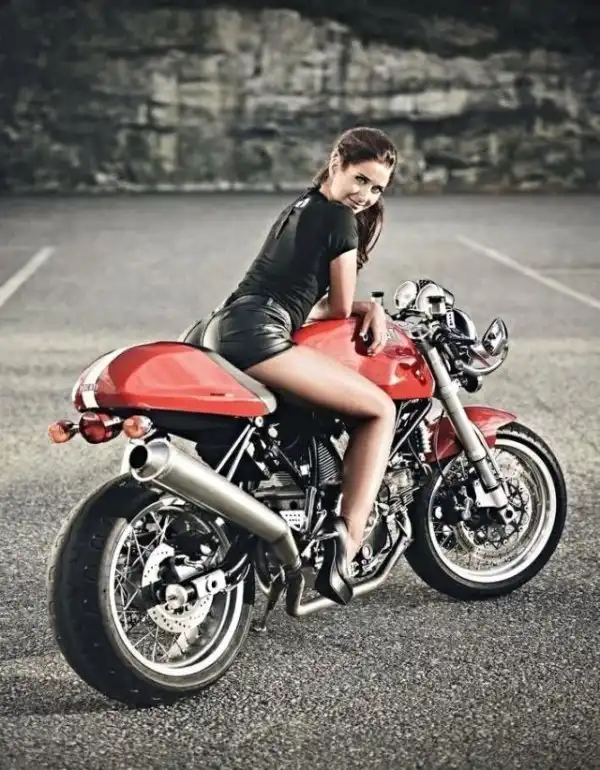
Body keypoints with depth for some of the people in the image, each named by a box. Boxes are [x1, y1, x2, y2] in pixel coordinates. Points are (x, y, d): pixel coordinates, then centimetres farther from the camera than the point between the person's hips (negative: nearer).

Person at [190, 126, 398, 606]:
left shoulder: (300, 208, 28)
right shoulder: (340, 218, 1)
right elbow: (340, 309, 7)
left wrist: (369, 307, 14)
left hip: (220, 329, 10)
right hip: (257, 333, -10)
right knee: (381, 408, -8)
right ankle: (348, 540, -17)